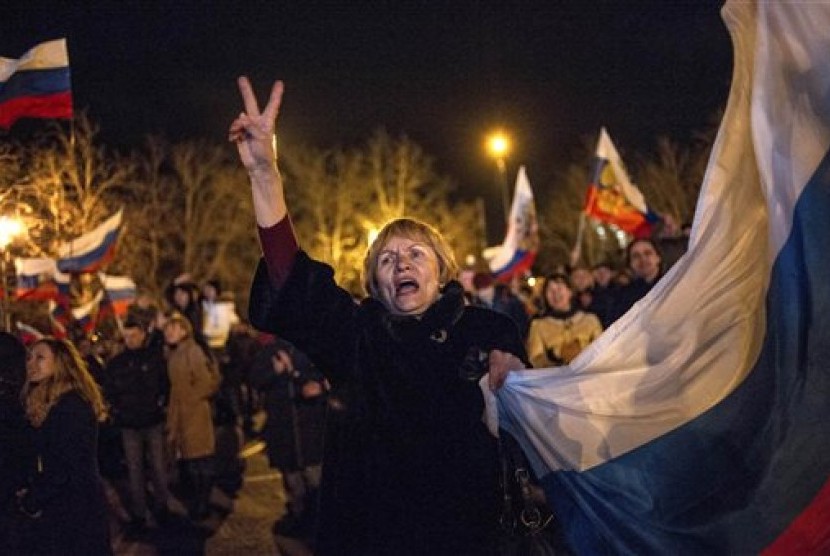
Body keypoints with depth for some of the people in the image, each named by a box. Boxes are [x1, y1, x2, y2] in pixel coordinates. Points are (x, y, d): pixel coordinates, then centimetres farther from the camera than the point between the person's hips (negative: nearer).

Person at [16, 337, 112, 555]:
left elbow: (69, 466, -22)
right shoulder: (42, 403, 11)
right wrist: (30, 492, 1)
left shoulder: (72, 406, -19)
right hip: (54, 506, 9)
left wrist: (33, 500, -13)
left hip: (76, 507, -9)